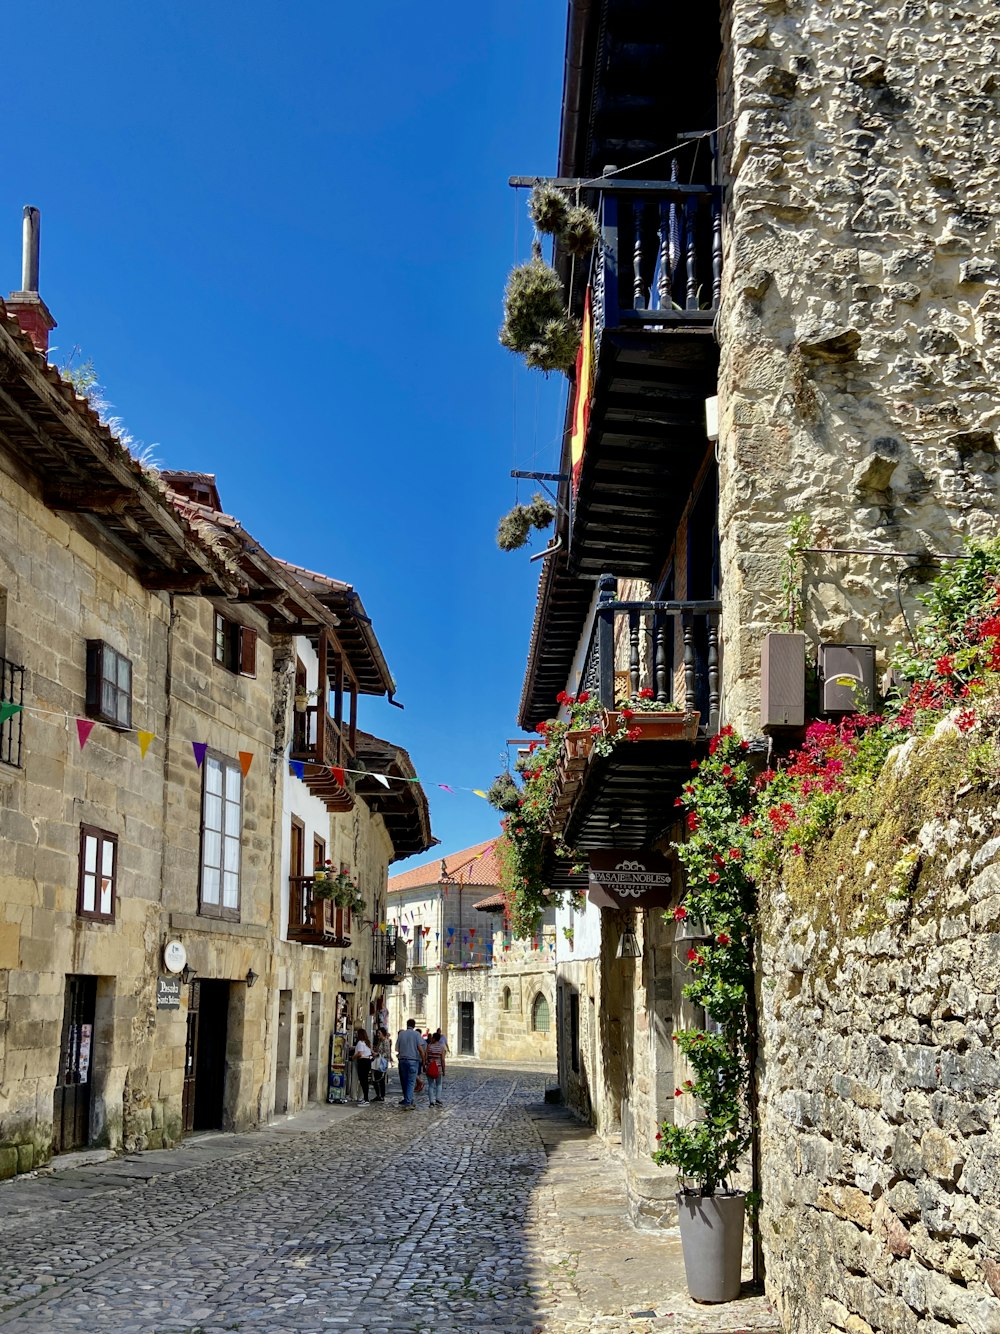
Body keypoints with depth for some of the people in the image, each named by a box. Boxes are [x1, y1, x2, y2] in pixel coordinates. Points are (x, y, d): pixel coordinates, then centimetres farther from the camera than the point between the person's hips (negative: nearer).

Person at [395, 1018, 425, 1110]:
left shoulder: (401, 1034, 8)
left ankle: (408, 1101, 22)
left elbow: (397, 1049, 8)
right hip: (413, 1060, -4)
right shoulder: (416, 1034, -3)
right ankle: (408, 1103, -12)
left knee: (405, 1082, 14)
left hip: (402, 1060, 4)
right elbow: (420, 1048, -10)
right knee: (411, 1082, -4)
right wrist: (423, 1060, -2)